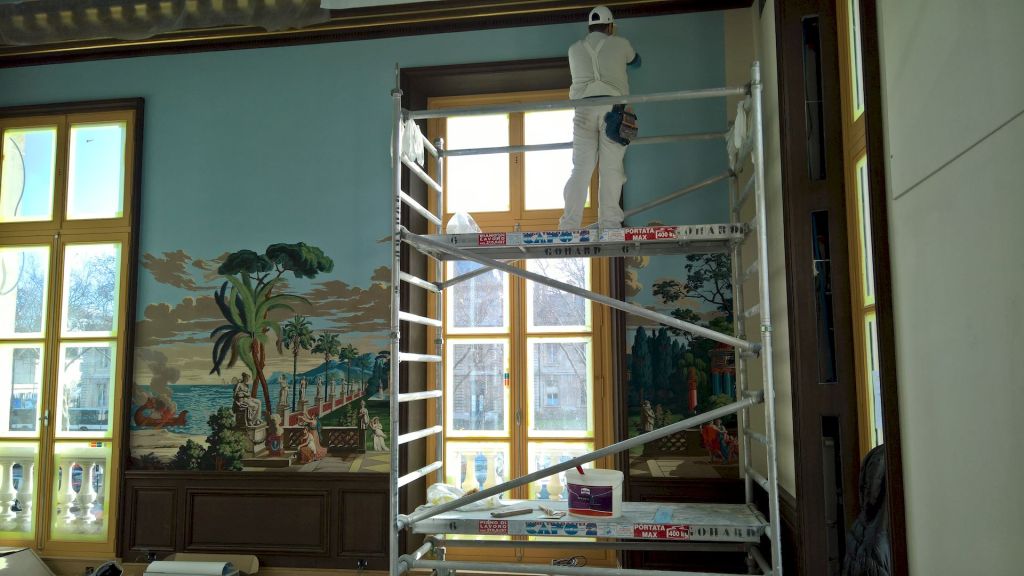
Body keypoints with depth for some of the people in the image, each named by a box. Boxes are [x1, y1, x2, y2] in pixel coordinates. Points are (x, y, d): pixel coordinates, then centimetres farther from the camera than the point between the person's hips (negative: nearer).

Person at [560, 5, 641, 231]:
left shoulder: (574, 49, 18)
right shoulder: (620, 44, 13)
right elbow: (636, 62, 34)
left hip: (584, 108, 2)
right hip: (612, 107, -2)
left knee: (581, 168, -3)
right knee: (611, 168, -4)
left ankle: (569, 224, -13)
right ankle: (609, 222, -9)